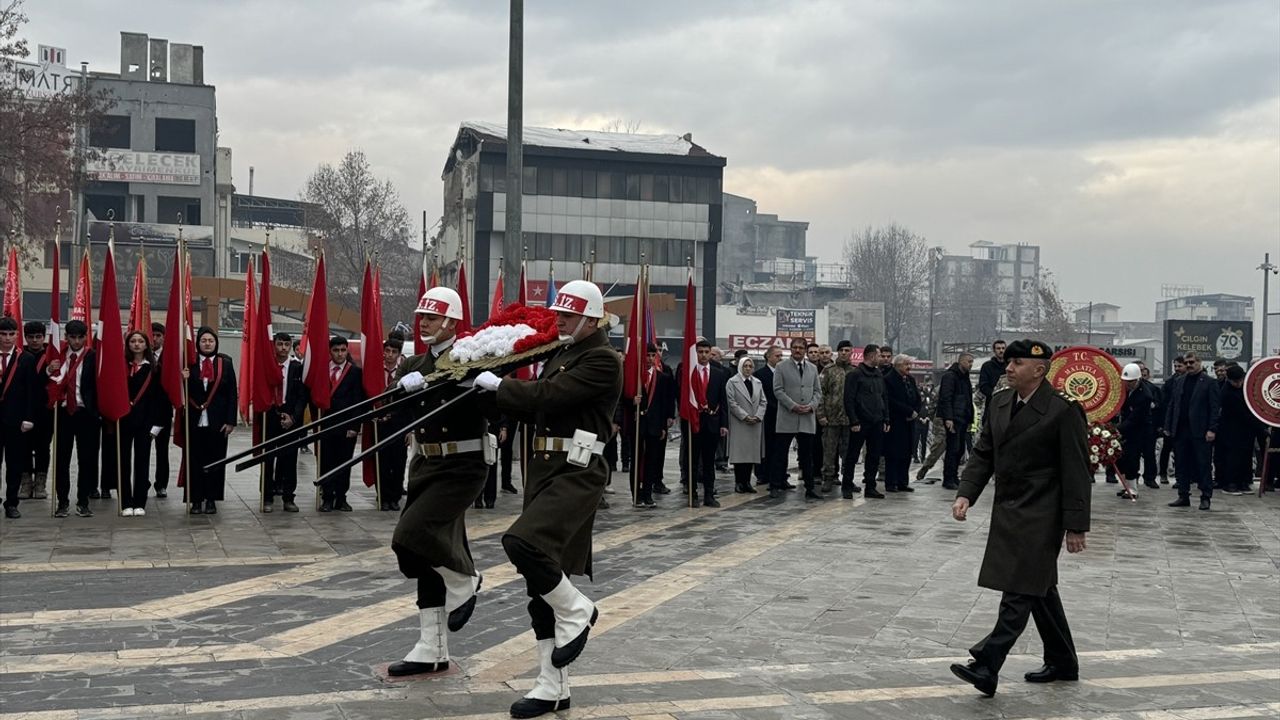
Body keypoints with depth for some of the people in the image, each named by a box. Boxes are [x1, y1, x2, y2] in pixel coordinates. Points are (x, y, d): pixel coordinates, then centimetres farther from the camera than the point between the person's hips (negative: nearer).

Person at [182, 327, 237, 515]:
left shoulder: (225, 363, 5)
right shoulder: (190, 362, 3)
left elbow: (232, 394, 3)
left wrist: (230, 421, -3)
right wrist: (185, 379, -19)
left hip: (217, 421, 0)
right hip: (195, 421, 0)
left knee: (215, 460, 4)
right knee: (195, 461, 3)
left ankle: (211, 499, 13)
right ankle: (196, 500, 11)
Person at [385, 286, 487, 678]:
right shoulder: (412, 366, 11)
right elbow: (398, 421, 0)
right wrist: (407, 388, -17)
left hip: (462, 466, -6)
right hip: (425, 466, 7)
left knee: (412, 535, -21)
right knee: (429, 564, 9)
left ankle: (464, 581, 7)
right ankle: (432, 650, 17)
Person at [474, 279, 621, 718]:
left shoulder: (602, 360, -9)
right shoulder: (561, 355, 19)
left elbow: (548, 396, -19)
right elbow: (535, 409, 19)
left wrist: (499, 385, -7)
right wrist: (497, 392, 6)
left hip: (576, 472, -9)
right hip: (543, 469, 9)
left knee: (523, 543, -30)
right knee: (542, 587, 8)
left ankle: (577, 611, -4)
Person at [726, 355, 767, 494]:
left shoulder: (757, 383, 15)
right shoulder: (732, 382, -1)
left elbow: (763, 402, 12)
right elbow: (732, 402, -8)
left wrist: (758, 416, -5)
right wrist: (745, 416, -13)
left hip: (755, 424, 5)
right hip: (739, 424, -5)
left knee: (752, 453, 3)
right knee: (739, 452, -6)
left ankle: (747, 482, 8)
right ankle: (739, 482, -1)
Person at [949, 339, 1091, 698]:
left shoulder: (1063, 410, -14)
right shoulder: (998, 403, 7)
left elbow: (1076, 472, -13)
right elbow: (982, 453, 10)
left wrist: (1076, 526, -14)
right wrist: (966, 494, -5)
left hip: (1041, 516, -8)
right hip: (1008, 510, 8)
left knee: (1020, 590, -9)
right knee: (1039, 588, 17)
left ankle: (986, 665, -11)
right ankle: (1062, 663, 30)